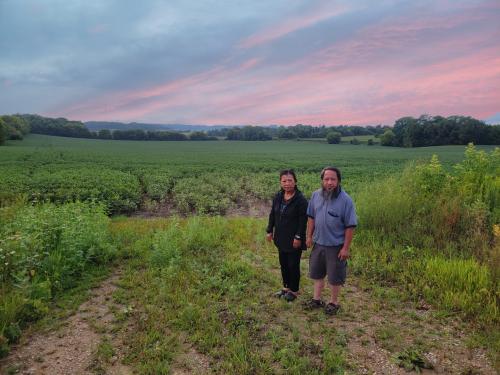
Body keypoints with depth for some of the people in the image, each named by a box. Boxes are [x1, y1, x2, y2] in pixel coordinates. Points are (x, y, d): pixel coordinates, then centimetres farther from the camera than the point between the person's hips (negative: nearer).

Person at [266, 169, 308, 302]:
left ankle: (294, 290, 24)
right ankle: (286, 287, 34)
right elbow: (272, 215, 9)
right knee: (283, 263, 17)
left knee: (293, 265, 6)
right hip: (281, 238, 6)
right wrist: (270, 231, 8)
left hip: (293, 240, -6)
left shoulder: (301, 200, -17)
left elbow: (303, 221, -16)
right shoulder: (278, 197, 2)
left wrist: (298, 237, -18)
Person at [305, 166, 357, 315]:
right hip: (318, 243, 5)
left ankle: (333, 302, 32)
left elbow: (350, 226, -16)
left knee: (335, 276, 11)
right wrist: (309, 236, 7)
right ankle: (316, 299, 38)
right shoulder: (316, 195, -4)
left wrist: (346, 248, -15)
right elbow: (311, 217, 8)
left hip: (336, 246, -5)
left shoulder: (345, 200, -18)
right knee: (317, 273, 19)